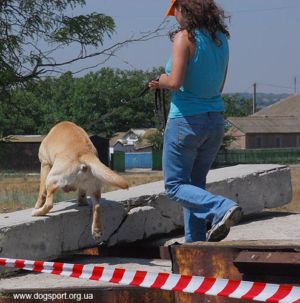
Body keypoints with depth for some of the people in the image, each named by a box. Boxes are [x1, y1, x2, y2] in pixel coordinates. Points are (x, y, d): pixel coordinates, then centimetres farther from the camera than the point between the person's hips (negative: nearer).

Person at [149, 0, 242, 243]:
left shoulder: (185, 37, -14)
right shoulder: (221, 39, 7)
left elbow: (175, 82, -23)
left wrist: (162, 81, 1)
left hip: (186, 120, -7)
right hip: (215, 120, 7)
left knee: (175, 186, 4)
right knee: (196, 184, 17)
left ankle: (221, 209, -20)